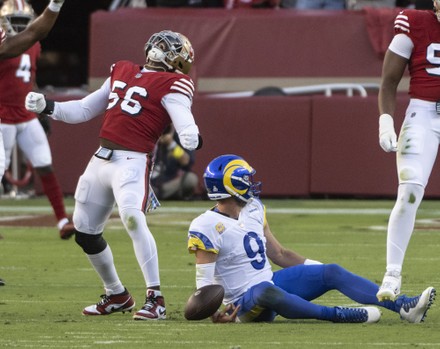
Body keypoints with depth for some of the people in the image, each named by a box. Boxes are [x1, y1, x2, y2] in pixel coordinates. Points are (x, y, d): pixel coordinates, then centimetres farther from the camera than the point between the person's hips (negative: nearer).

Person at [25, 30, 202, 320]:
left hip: (133, 162, -8)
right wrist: (46, 107, 13)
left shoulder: (171, 85, -3)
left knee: (133, 218, -29)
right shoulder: (122, 72, 19)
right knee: (85, 232, 13)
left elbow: (184, 121, -16)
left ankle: (156, 299, -24)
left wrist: (191, 137, -33)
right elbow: (84, 110, 23)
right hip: (101, 159, 8)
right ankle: (117, 296, 32)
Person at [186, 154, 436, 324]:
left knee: (332, 272, -10)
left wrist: (321, 271, 11)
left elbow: (279, 254, 15)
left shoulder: (253, 209, 7)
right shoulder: (206, 228, -16)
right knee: (266, 291, -43)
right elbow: (205, 280, -15)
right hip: (245, 299, -7)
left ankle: (404, 307, -19)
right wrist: (214, 312, -34)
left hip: (271, 282, 7)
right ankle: (337, 315, -41)